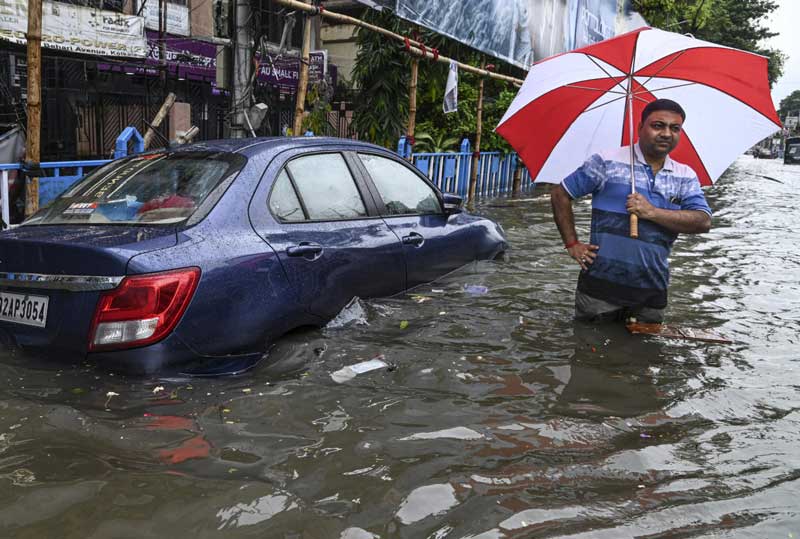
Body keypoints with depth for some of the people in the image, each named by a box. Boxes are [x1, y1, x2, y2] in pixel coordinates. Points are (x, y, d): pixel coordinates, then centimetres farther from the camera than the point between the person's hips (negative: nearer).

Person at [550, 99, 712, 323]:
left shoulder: (686, 176, 9)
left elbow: (704, 222, -3)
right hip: (601, 287, -3)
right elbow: (560, 195, 2)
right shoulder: (607, 161, -2)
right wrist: (572, 244, -3)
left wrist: (652, 212, -15)